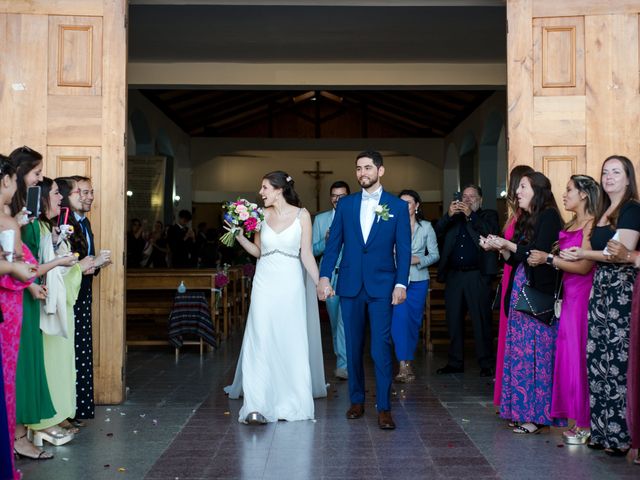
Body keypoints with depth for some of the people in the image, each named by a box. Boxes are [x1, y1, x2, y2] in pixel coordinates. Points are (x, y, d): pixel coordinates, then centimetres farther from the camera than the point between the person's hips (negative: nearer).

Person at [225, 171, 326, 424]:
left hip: (290, 283, -1)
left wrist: (320, 284, -5)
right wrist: (239, 235, 0)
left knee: (291, 343, 4)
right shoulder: (262, 215, 6)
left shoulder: (301, 215, -1)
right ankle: (257, 406, -6)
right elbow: (257, 251, 14)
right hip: (265, 282, 2)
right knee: (260, 342, -5)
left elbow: (306, 254, 0)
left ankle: (289, 403, 17)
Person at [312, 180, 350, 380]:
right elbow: (313, 250, 7)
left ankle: (343, 364, -13)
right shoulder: (320, 219, 9)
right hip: (329, 276, 3)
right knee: (335, 321, 12)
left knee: (345, 319, -15)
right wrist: (326, 241, -11)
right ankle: (342, 358, 25)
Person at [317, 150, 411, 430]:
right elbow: (333, 244, 7)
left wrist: (401, 284, -9)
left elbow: (403, 249, 0)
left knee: (381, 347, -5)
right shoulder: (345, 204, 9)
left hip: (382, 286, -2)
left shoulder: (398, 206, 3)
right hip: (350, 285, 3)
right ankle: (357, 400, 22)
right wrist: (324, 277, -3)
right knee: (353, 346, 9)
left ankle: (384, 407, 1)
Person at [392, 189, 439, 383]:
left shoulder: (426, 227, 6)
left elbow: (435, 254, 6)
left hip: (418, 280, 2)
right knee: (400, 318, -15)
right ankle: (404, 365, -14)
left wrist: (418, 260, -10)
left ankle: (408, 362, 22)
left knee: (414, 321, 7)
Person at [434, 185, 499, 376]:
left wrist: (470, 215, -13)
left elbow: (492, 233, -9)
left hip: (478, 276, -4)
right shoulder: (452, 218, 18)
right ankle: (455, 362, 14)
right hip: (454, 276, 4)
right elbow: (437, 233, 5)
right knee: (454, 321, 7)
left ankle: (486, 364, 2)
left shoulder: (488, 216, 10)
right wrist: (449, 215, -8)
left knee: (481, 321, -3)